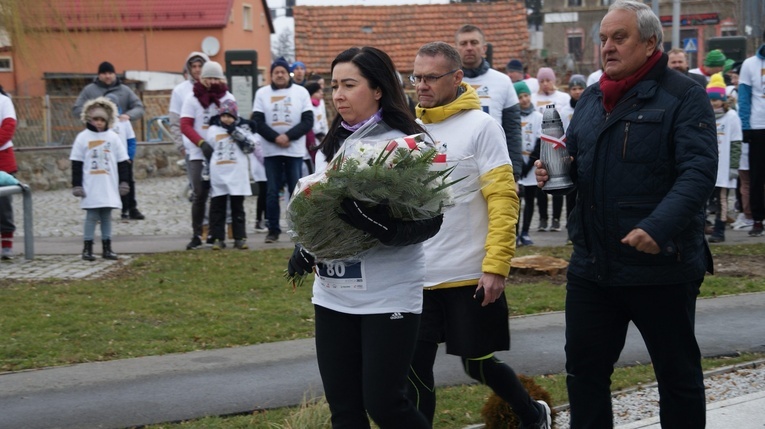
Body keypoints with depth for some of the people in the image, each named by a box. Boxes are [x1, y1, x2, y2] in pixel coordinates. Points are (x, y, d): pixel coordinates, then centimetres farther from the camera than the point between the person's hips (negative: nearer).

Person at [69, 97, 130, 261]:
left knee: (106, 216, 7)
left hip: (109, 186, 2)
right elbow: (76, 163, 1)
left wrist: (123, 182, 7)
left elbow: (122, 161, 10)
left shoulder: (113, 137, 5)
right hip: (90, 186, -2)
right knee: (91, 216, -2)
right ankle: (87, 248, 3)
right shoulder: (83, 137, 0)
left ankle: (107, 248, 12)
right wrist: (76, 185, -3)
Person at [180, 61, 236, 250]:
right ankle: (196, 235, 3)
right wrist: (202, 143, -18)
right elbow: (185, 126, -4)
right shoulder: (192, 99, 3)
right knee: (200, 195, -3)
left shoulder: (228, 98, 8)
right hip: (199, 154, -1)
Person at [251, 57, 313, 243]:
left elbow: (308, 121, -2)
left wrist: (289, 136, -14)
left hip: (295, 150, -1)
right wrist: (275, 137, -14)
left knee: (296, 191, 0)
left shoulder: (301, 92, 4)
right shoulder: (262, 93, 6)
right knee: (272, 192, 2)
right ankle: (273, 230, 7)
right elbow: (257, 121, 0)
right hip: (271, 151, 1)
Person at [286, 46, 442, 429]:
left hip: (388, 296, -6)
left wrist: (384, 227, -31)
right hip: (333, 296, 6)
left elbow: (430, 220, -14)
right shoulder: (330, 146, 10)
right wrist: (304, 249, 3)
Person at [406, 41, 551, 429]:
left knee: (477, 364, 7)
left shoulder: (480, 126, -8)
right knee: (414, 369, 4)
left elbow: (503, 199, -12)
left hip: (469, 276, -5)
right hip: (416, 276, 5)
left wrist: (496, 267, -19)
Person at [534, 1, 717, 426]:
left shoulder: (684, 97, -9)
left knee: (678, 373, 8)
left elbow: (699, 171, -20)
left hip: (661, 264, -6)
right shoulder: (592, 98, 12)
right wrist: (555, 170, -1)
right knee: (584, 369, 12)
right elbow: (576, 160, 23)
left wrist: (658, 227, -34)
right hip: (592, 263, 6)